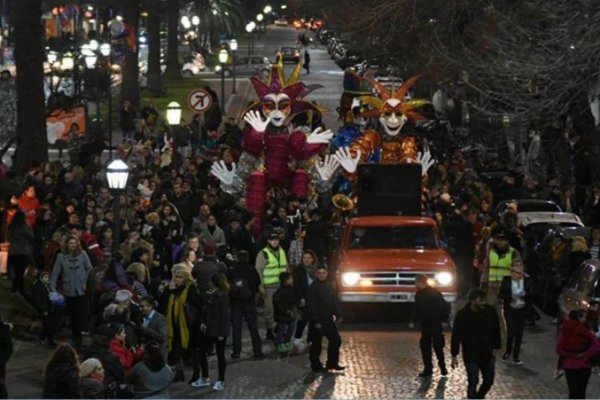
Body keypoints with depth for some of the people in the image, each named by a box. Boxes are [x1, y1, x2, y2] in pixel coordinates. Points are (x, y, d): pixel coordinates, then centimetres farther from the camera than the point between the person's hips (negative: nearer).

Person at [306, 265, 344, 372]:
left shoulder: (330, 286, 9)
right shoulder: (313, 288, -12)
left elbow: (335, 302, 16)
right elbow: (311, 306, -15)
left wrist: (335, 314, 1)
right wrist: (316, 321, -18)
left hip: (329, 319, 7)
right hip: (317, 321, -7)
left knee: (336, 340, 9)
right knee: (316, 344, 2)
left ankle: (332, 363, 20)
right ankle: (316, 365, 13)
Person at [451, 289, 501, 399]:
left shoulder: (491, 312, -6)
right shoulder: (462, 315, -14)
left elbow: (496, 331, 6)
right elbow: (456, 336, -9)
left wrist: (495, 348, 5)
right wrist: (454, 356, -8)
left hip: (487, 354, 4)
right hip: (471, 356, -4)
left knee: (489, 380, 13)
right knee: (473, 383, -2)